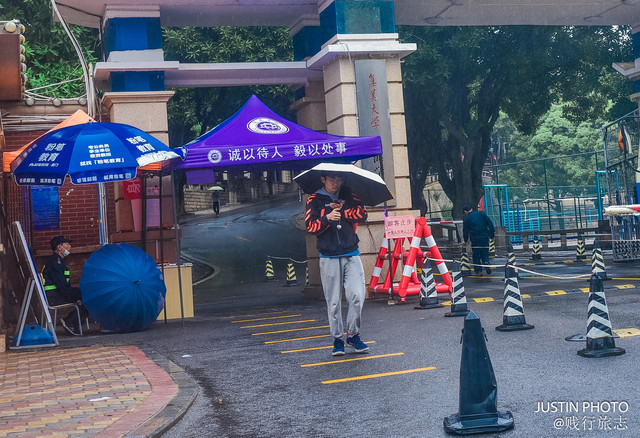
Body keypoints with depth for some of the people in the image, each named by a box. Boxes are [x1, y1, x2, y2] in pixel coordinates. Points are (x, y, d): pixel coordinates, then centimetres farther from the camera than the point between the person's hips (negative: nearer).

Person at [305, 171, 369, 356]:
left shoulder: (348, 196, 11)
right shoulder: (314, 200, 5)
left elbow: (362, 215, -2)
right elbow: (310, 226, -7)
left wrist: (341, 211, -8)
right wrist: (327, 218, -22)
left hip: (351, 255, 1)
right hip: (329, 258, -1)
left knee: (357, 296, -7)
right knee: (333, 302, 1)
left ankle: (353, 335, 10)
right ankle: (337, 339, 12)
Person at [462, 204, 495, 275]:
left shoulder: (466, 219, 0)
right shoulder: (482, 214, 7)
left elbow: (465, 231, 4)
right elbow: (490, 224, 4)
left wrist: (465, 241, 19)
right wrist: (492, 235, 9)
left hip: (475, 239, -2)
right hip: (485, 237, 2)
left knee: (476, 255, 9)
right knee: (484, 253, 12)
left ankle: (478, 271, 5)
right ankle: (486, 263, -18)